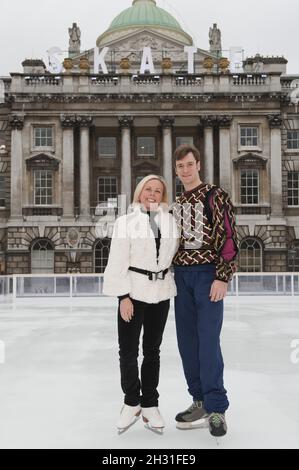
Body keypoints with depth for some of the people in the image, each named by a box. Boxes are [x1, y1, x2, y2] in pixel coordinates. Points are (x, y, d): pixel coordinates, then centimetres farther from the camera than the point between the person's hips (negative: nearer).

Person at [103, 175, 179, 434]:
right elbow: (118, 262, -7)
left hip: (161, 292, 3)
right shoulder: (126, 222, -4)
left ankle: (150, 405, 23)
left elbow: (174, 252, 13)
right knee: (128, 350, 1)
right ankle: (131, 403, 20)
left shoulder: (171, 221, 6)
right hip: (134, 291, -3)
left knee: (152, 350, 12)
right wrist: (123, 296, -12)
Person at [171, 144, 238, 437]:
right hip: (181, 276, 7)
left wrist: (222, 278, -17)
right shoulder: (177, 204, 16)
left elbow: (229, 238, -10)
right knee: (187, 341, 7)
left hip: (207, 275, -6)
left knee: (208, 341, -10)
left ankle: (216, 408, -2)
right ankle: (201, 402, 18)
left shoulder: (215, 196, -4)